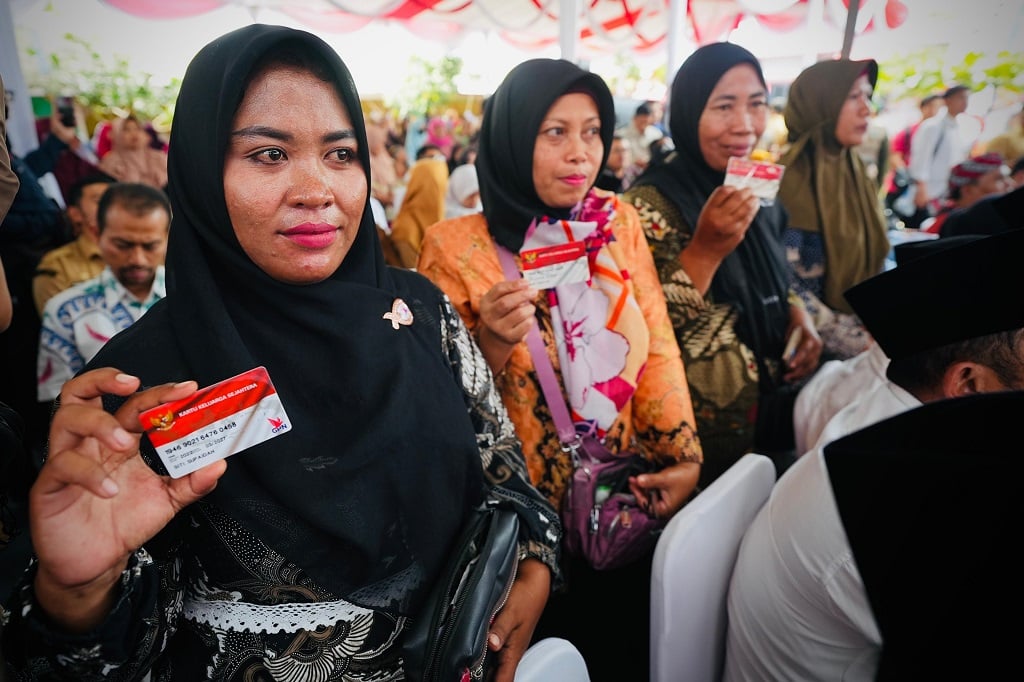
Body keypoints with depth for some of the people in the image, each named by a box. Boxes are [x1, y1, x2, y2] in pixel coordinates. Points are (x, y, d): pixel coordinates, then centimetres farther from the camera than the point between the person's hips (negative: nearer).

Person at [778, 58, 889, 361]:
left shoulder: (855, 173, 8)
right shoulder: (785, 180, -15)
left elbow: (873, 262, 14)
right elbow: (786, 290, -19)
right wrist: (862, 341, -16)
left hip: (863, 325, 6)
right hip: (814, 348, -6)